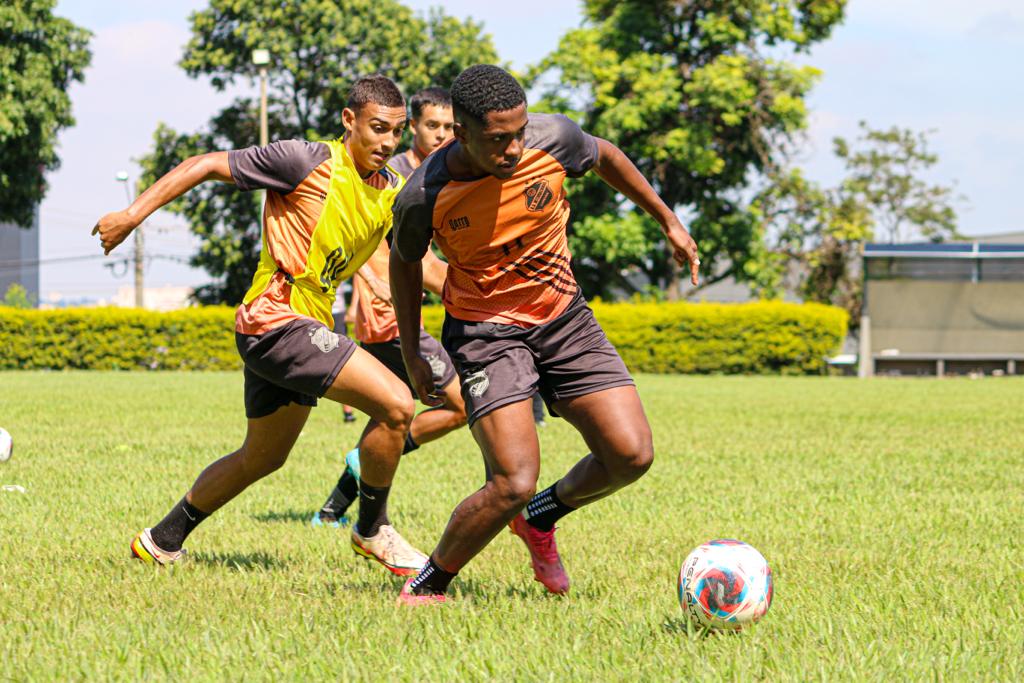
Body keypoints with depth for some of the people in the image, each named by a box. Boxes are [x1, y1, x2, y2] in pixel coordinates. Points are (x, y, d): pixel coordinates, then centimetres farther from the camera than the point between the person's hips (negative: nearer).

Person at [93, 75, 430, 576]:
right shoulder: (309, 162, -14)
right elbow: (206, 165, -10)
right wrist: (134, 214, -14)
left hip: (308, 325, 9)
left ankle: (161, 541, 37)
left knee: (261, 458, 22)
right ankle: (372, 530, 0)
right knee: (395, 404, -19)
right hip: (276, 319, -9)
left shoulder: (393, 191, 8)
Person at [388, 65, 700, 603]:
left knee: (631, 456, -6)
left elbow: (605, 157, 8)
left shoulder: (552, 139, -17)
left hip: (562, 317, 4)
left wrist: (668, 221, 16)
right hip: (484, 331, -4)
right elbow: (405, 259, 1)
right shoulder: (422, 199, -22)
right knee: (513, 485, -21)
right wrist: (411, 354, 3)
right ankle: (425, 587, 2)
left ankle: (540, 519, 23)